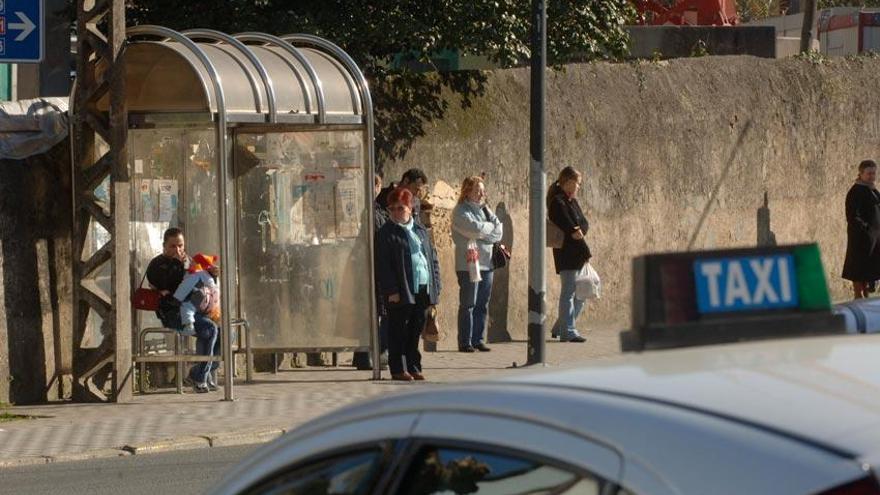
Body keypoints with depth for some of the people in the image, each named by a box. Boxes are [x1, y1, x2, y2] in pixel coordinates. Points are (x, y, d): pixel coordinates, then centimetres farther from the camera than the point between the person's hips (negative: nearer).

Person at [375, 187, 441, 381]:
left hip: (422, 290, 6)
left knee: (415, 331, 11)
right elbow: (383, 265, -9)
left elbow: (432, 258, 18)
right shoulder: (387, 233, -4)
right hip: (400, 292, -6)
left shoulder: (420, 231, 15)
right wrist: (391, 290, -16)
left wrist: (435, 285, 8)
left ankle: (413, 367, 18)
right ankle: (398, 369, 3)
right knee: (398, 332, -1)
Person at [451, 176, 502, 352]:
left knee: (482, 304, 8)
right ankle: (465, 342, -3)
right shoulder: (461, 211, -4)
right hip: (468, 263, -7)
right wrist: (491, 227, -1)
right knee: (468, 304, -5)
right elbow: (474, 228, -18)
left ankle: (478, 339, 14)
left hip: (486, 263, 7)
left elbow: (498, 230, 7)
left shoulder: (483, 209, 17)